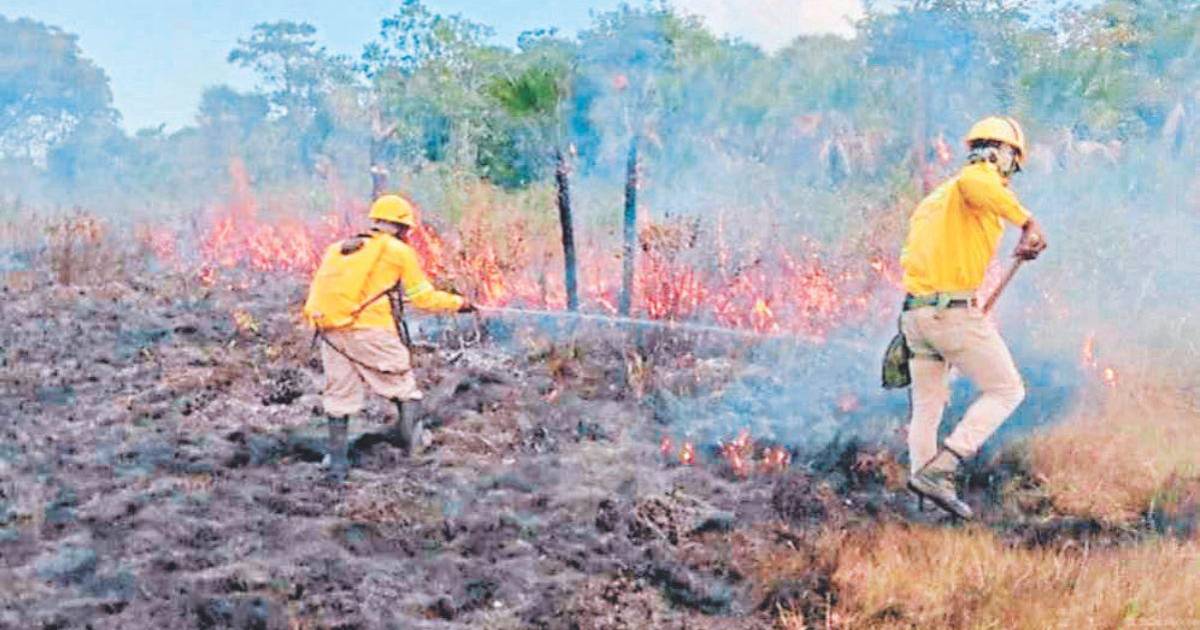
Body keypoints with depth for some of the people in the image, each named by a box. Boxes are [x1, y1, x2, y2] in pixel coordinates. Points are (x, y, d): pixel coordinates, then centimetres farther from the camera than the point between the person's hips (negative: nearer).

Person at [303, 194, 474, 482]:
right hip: (371, 332, -5)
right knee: (403, 385, 14)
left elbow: (319, 291, 13)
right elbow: (423, 296, 10)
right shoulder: (398, 250, 7)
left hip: (330, 330, 5)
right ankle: (408, 437, 5)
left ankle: (336, 460, 13)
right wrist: (458, 303, 22)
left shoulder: (337, 249, 20)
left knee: (340, 393, 13)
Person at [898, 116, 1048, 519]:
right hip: (955, 311, -8)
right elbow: (971, 182, -30)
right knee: (1006, 391, 3)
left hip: (915, 312, 8)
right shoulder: (982, 180, -3)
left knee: (927, 405, 16)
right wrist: (1026, 221, -30)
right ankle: (939, 469, -8)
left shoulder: (936, 197, 23)